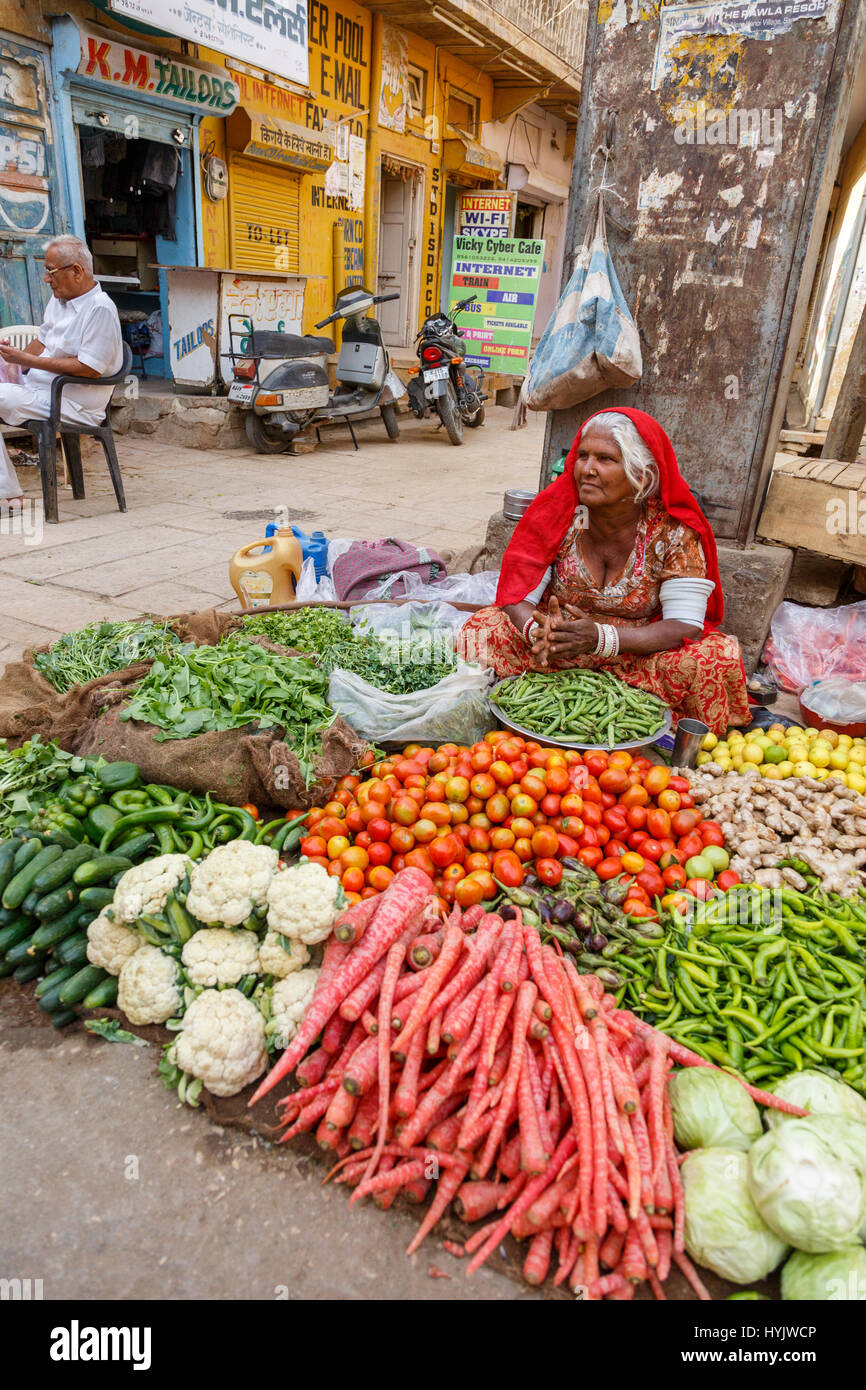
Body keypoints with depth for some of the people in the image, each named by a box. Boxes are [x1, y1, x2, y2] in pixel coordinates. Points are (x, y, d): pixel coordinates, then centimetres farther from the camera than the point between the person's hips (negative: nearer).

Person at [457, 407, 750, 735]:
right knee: (484, 631, -23)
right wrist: (538, 630, -37)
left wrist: (600, 637, -35)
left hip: (638, 654, 0)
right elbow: (516, 595, -12)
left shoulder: (674, 531, -13)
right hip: (556, 653, 1)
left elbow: (684, 625, -19)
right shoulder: (556, 510, -10)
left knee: (716, 658, -27)